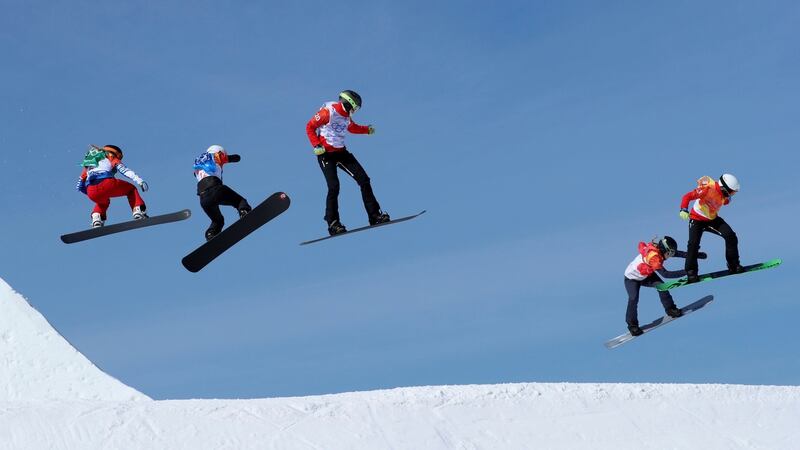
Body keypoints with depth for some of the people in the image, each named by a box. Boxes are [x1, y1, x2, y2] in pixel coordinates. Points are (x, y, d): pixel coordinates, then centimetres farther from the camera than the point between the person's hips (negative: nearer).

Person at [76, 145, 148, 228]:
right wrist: (140, 181, -2)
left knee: (103, 202, 39)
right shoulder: (111, 159, 26)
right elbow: (124, 170, 7)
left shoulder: (88, 166, 38)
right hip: (107, 185, -4)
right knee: (131, 189, 24)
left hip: (92, 193, 4)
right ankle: (138, 211, 4)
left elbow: (79, 187, 41)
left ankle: (96, 216, 14)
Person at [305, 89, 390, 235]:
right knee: (334, 187, -17)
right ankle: (333, 224, -8)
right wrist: (316, 145, -19)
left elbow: (352, 127, 34)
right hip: (326, 154, -8)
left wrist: (367, 129, 23)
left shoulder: (347, 117, 10)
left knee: (363, 179, -1)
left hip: (341, 152, 8)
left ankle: (374, 215, 4)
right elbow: (310, 127, -10)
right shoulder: (329, 111, -13)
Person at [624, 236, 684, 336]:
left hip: (646, 275, 7)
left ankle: (670, 309, 5)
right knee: (633, 299, -19)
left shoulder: (657, 248, -18)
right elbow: (665, 273, -44)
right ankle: (632, 325, -4)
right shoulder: (653, 256, -41)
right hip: (632, 278, -7)